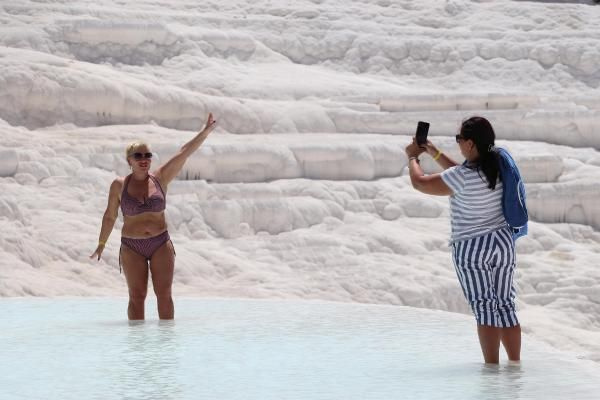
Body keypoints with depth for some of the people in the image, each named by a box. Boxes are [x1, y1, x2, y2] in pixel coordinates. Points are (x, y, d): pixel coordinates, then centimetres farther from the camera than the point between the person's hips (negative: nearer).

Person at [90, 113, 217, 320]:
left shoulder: (161, 178, 1)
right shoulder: (119, 185, -1)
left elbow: (184, 153, -4)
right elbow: (109, 216, 9)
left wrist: (206, 131, -8)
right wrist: (101, 245, 14)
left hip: (161, 244, 1)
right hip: (132, 248, -1)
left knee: (164, 294, -2)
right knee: (137, 296, -2)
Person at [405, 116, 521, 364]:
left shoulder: (463, 176, -19)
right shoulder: (497, 167, 2)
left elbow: (419, 183, -8)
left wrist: (412, 157, 10)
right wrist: (435, 154, 24)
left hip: (472, 249, -6)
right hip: (503, 243, 7)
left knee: (484, 307, -4)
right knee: (505, 305, 11)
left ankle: (492, 365, -5)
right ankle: (515, 362, 14)